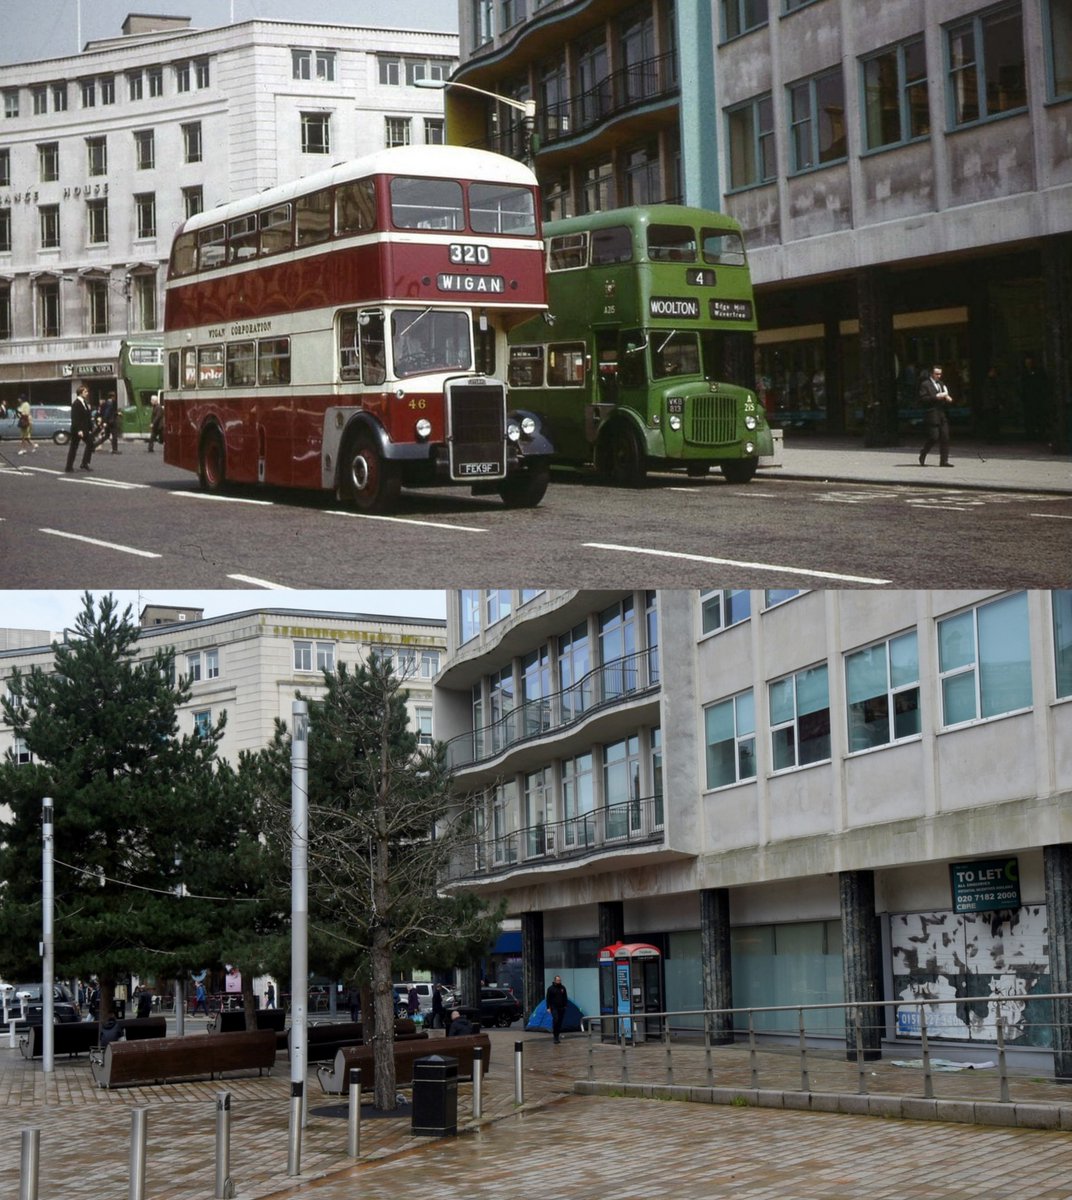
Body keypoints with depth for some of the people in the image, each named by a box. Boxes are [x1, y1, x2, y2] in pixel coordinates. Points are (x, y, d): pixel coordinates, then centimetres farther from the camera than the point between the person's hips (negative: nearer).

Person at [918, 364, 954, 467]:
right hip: (932, 415, -7)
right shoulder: (925, 384, -3)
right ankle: (923, 455, 13)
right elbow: (922, 399, -14)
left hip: (943, 415, 7)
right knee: (934, 437, -10)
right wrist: (936, 397, -18)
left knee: (945, 437, -1)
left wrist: (948, 399, 6)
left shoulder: (941, 384, 20)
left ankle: (944, 460, 0)